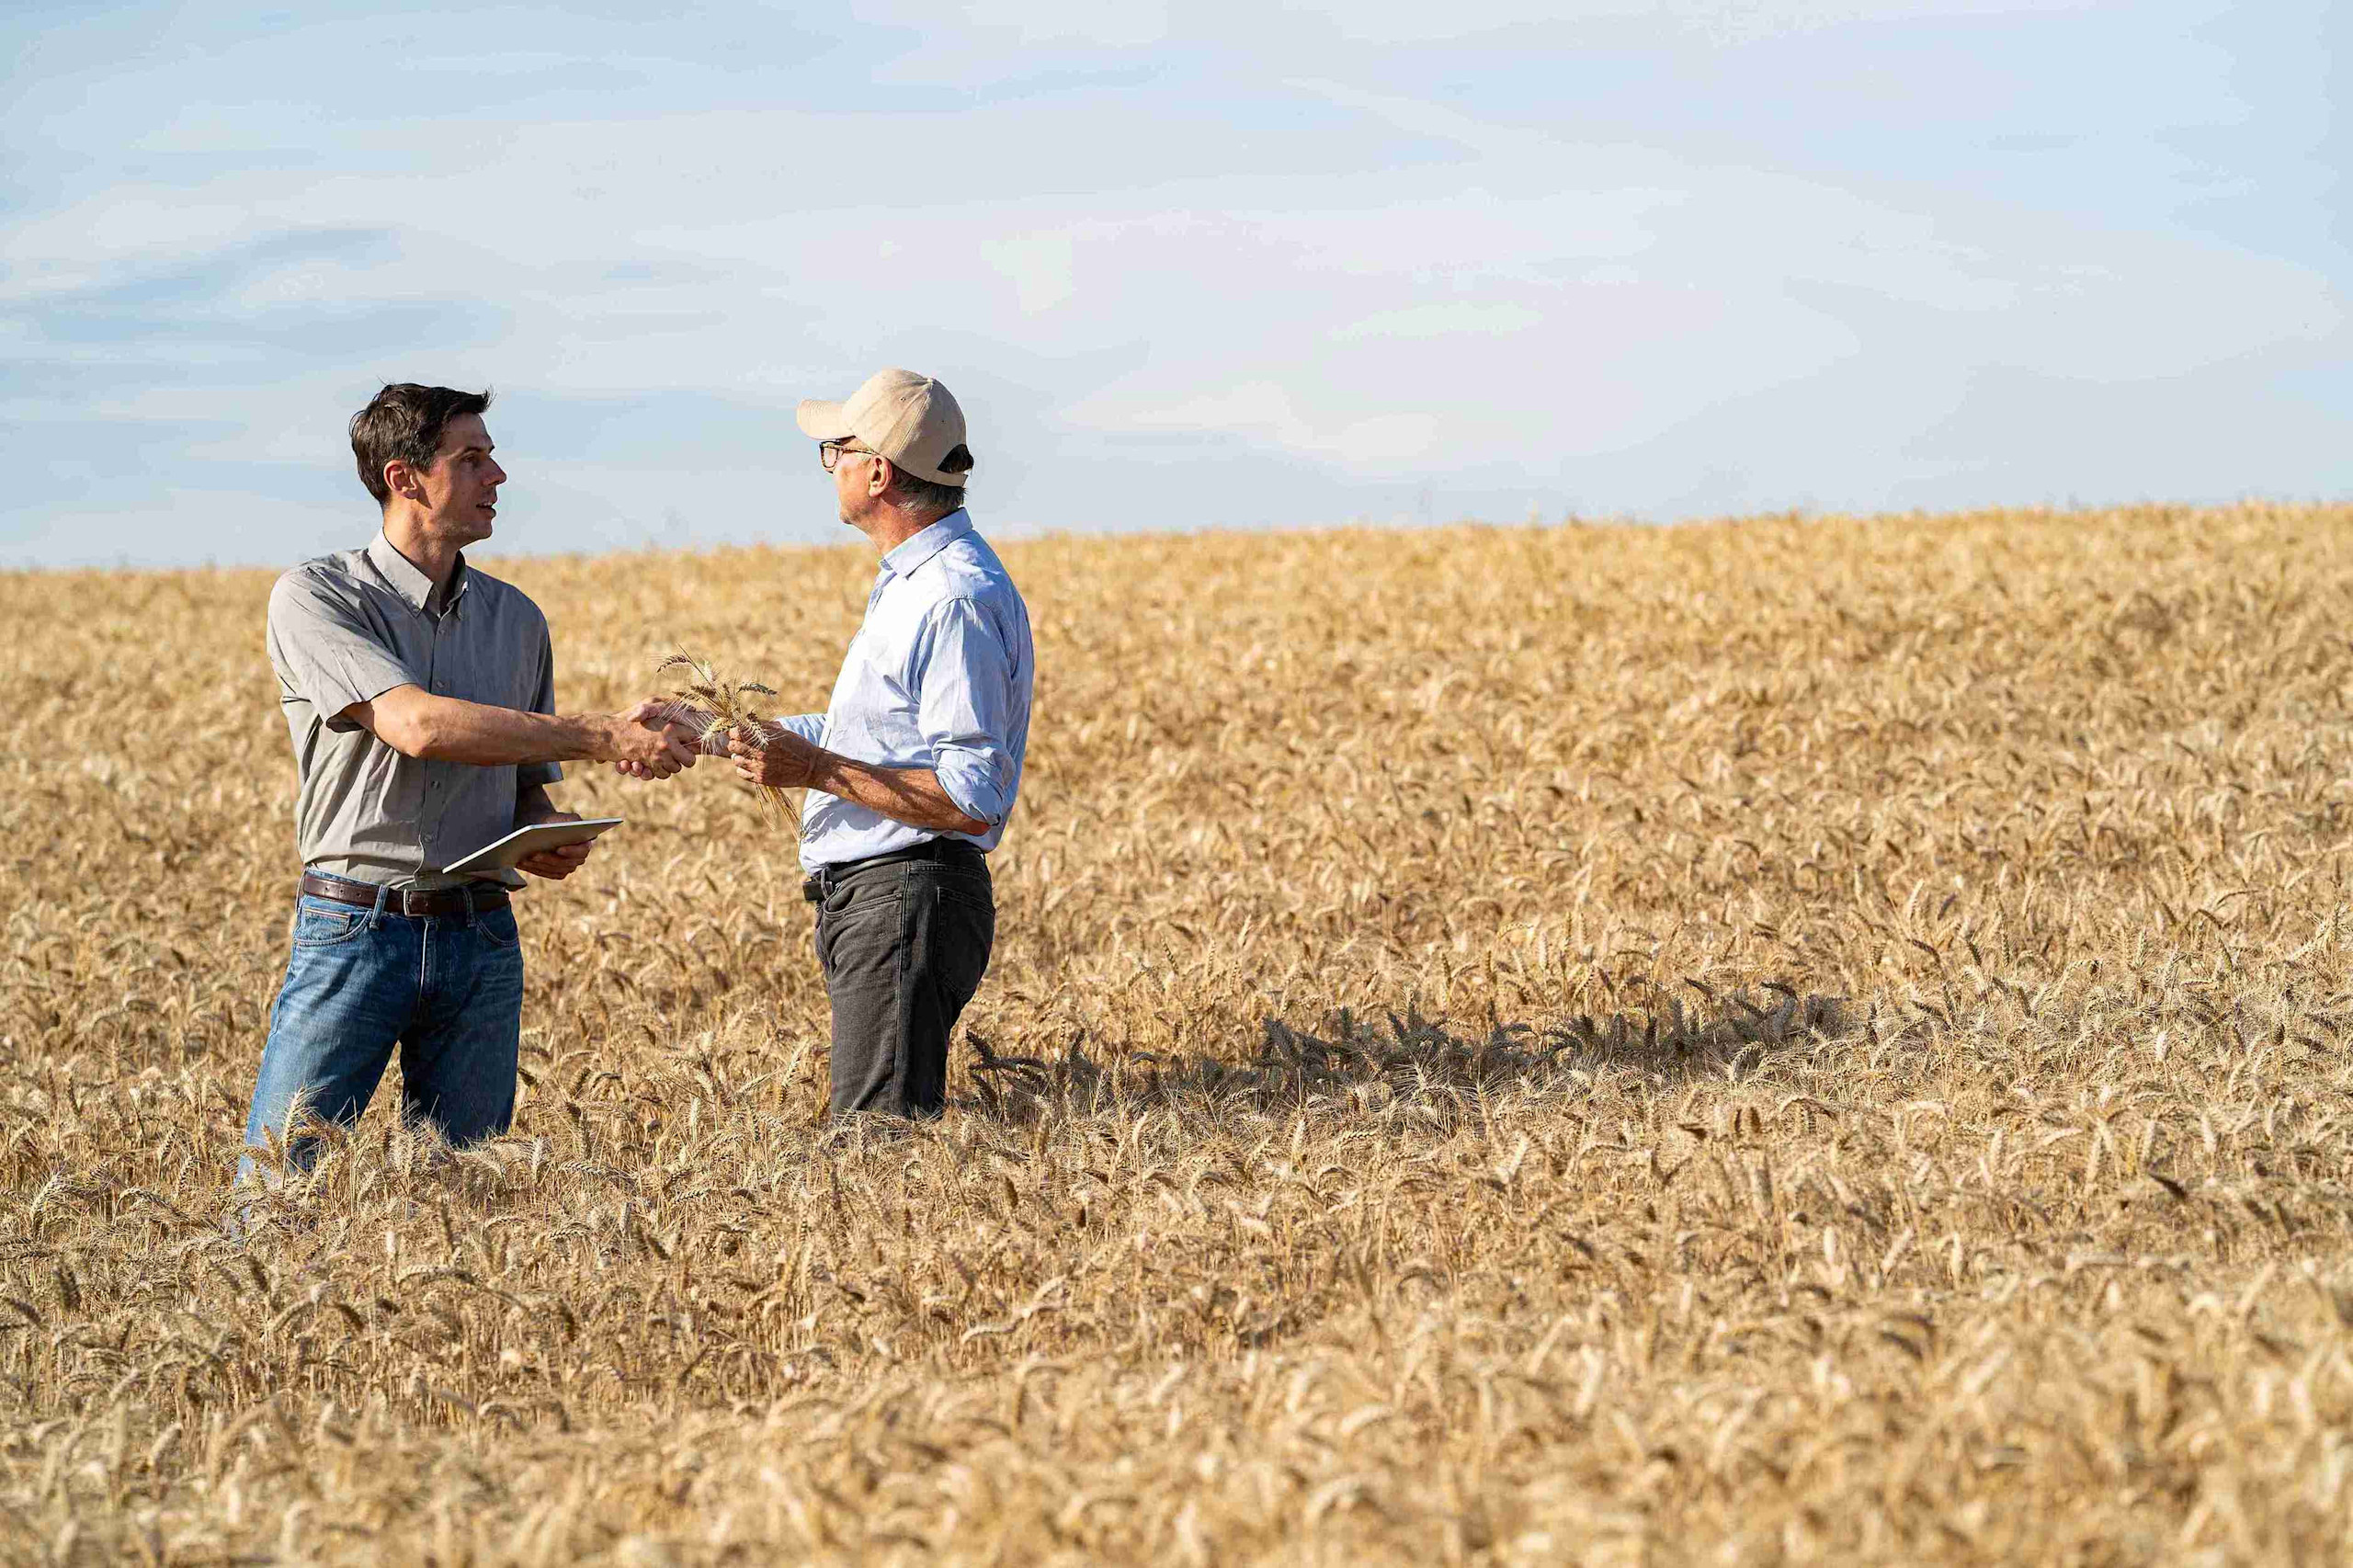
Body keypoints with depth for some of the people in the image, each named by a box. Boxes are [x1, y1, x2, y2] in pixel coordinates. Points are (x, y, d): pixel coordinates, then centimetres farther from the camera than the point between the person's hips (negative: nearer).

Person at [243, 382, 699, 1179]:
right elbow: (416, 725, -18)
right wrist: (605, 738, -18)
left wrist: (554, 835, -2)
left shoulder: (517, 619, 14)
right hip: (355, 931, -4)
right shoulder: (314, 597, -4)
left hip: (481, 941, 4)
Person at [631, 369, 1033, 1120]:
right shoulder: (912, 583, 18)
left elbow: (971, 800, -23)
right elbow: (854, 738, 28)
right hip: (865, 895, 11)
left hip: (907, 904, -11)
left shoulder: (959, 600, -18)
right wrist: (696, 728, 27)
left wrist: (815, 770, -21)